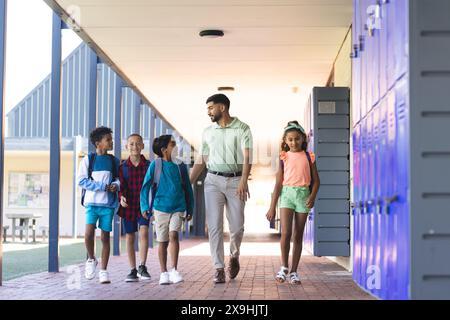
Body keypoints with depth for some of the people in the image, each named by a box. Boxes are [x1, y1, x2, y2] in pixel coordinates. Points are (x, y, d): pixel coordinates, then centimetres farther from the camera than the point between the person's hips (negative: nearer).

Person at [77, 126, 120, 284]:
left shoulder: (114, 161, 10)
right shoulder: (88, 159, 1)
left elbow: (118, 178, 15)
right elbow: (82, 180, -4)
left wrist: (116, 185, -9)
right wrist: (101, 186, -13)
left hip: (108, 203, 2)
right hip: (92, 202, -2)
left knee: (105, 237, 3)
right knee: (89, 233, -17)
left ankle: (103, 271, 12)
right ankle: (91, 259, 11)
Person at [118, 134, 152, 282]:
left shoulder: (148, 165, -1)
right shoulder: (123, 167, 0)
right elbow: (121, 186, -4)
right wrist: (121, 197, -24)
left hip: (144, 205, -1)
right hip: (128, 206, 1)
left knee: (143, 231, -19)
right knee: (130, 237, 7)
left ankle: (142, 267, -9)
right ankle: (133, 270, 16)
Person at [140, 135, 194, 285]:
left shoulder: (180, 166, 3)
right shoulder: (155, 165, -4)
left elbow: (188, 189, 12)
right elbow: (145, 187, 1)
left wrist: (190, 209, 14)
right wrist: (145, 207, -4)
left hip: (178, 208, 1)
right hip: (160, 208, -1)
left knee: (173, 235, -18)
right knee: (163, 241, 7)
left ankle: (174, 270, -10)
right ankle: (164, 273, 18)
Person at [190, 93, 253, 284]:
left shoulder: (242, 129, -1)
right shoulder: (208, 132, 11)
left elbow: (247, 158, -11)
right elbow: (201, 161, 16)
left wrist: (243, 181, -26)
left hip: (236, 180, -2)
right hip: (213, 181, 2)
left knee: (237, 227, 1)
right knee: (214, 226, -6)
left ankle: (234, 256, 30)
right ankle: (219, 269, -3)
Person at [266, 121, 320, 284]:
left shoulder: (309, 157, 6)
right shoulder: (284, 157, 5)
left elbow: (316, 180, 7)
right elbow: (278, 183, 4)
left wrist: (313, 196, -13)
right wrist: (272, 207, 0)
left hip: (303, 194, 1)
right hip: (287, 193, -1)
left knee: (298, 235, 5)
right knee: (286, 232, -15)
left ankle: (294, 271, 12)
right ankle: (284, 267, -2)